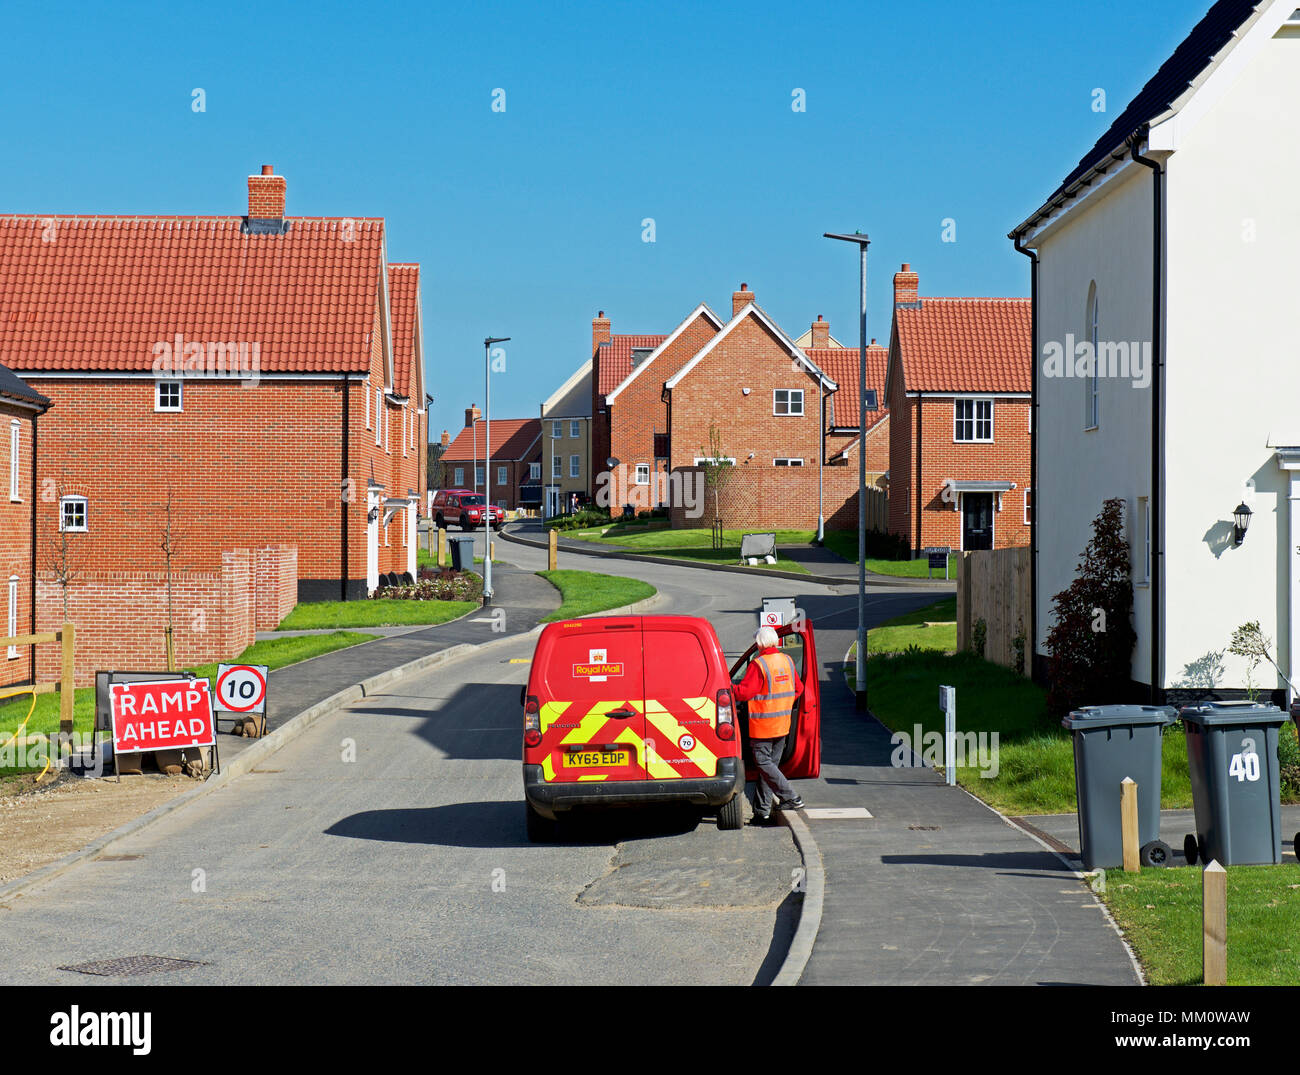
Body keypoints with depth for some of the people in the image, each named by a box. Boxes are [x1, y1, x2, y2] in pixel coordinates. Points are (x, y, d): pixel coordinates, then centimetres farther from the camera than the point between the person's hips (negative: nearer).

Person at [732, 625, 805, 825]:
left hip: (763, 725, -8)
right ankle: (763, 811, 13)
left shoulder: (758, 665, -16)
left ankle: (791, 798, -10)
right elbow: (798, 689, 15)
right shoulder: (787, 661, 7)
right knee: (770, 763, 11)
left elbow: (744, 692, -18)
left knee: (763, 763, -1)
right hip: (783, 724, 8)